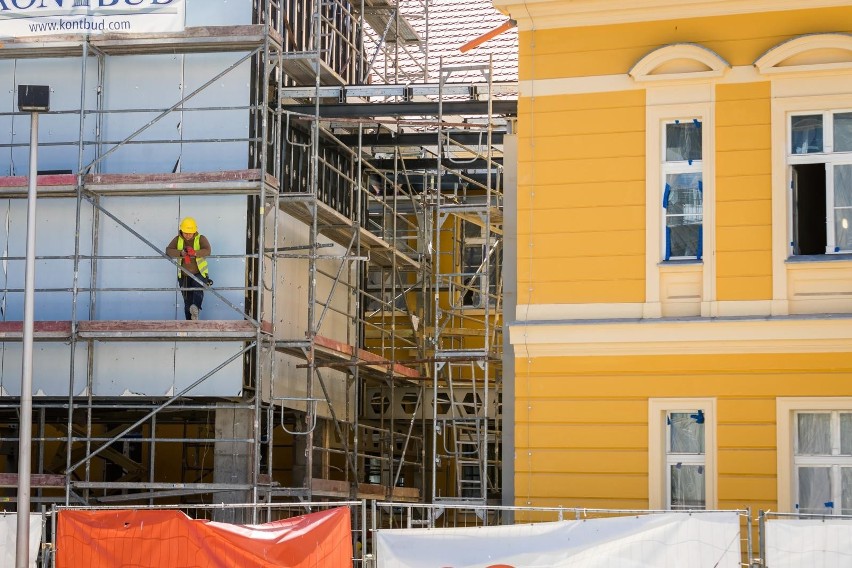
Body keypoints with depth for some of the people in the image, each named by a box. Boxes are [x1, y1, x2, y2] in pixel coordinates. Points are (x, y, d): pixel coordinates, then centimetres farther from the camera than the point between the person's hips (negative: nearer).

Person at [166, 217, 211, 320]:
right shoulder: (177, 240, 2)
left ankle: (195, 308, -55)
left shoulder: (201, 239, -5)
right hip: (184, 276, 3)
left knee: (198, 290, -33)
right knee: (187, 301, 7)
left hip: (199, 274, -3)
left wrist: (195, 253, -43)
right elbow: (168, 251, -13)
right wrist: (181, 253, -33)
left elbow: (207, 251, -22)